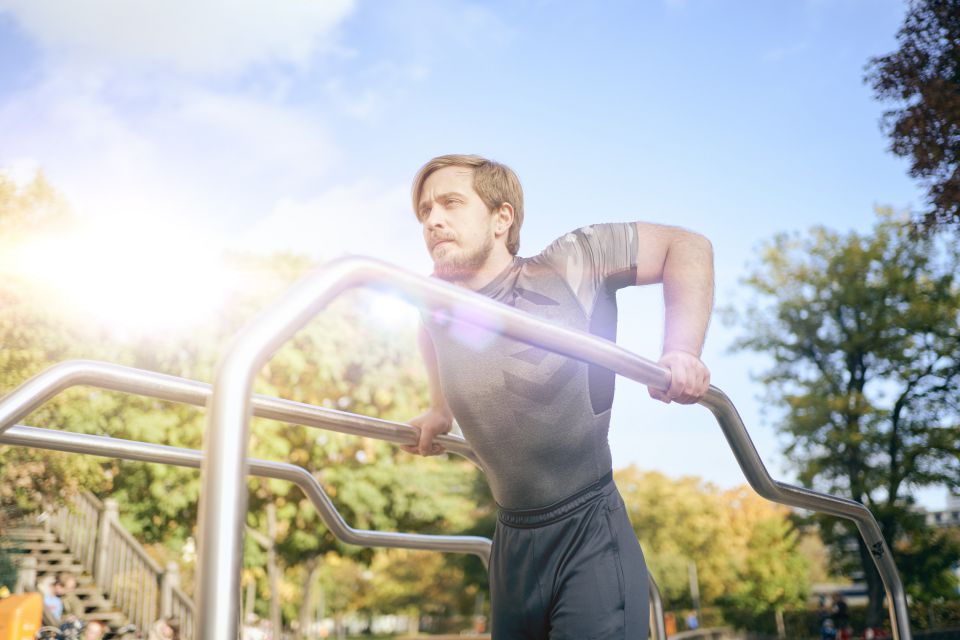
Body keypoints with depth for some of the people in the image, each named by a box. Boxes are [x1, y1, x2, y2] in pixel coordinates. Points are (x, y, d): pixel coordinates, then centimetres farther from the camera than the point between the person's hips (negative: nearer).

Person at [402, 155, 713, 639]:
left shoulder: (569, 264, -12)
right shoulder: (435, 311, 2)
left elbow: (687, 245, -6)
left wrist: (682, 354, -17)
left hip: (590, 538, -5)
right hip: (512, 545, 5)